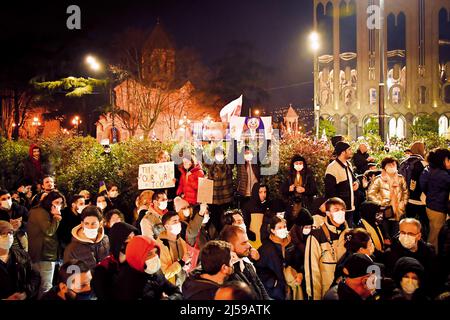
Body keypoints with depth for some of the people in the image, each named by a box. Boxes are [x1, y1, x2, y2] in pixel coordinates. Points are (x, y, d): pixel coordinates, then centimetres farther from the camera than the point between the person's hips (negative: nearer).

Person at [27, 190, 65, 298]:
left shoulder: (45, 212, 17)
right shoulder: (41, 212, -13)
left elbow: (56, 232, 15)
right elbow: (49, 231, -22)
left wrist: (56, 217, 1)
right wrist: (56, 217, -11)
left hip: (44, 253, 10)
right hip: (44, 254, -10)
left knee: (44, 284, 14)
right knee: (46, 287, -8)